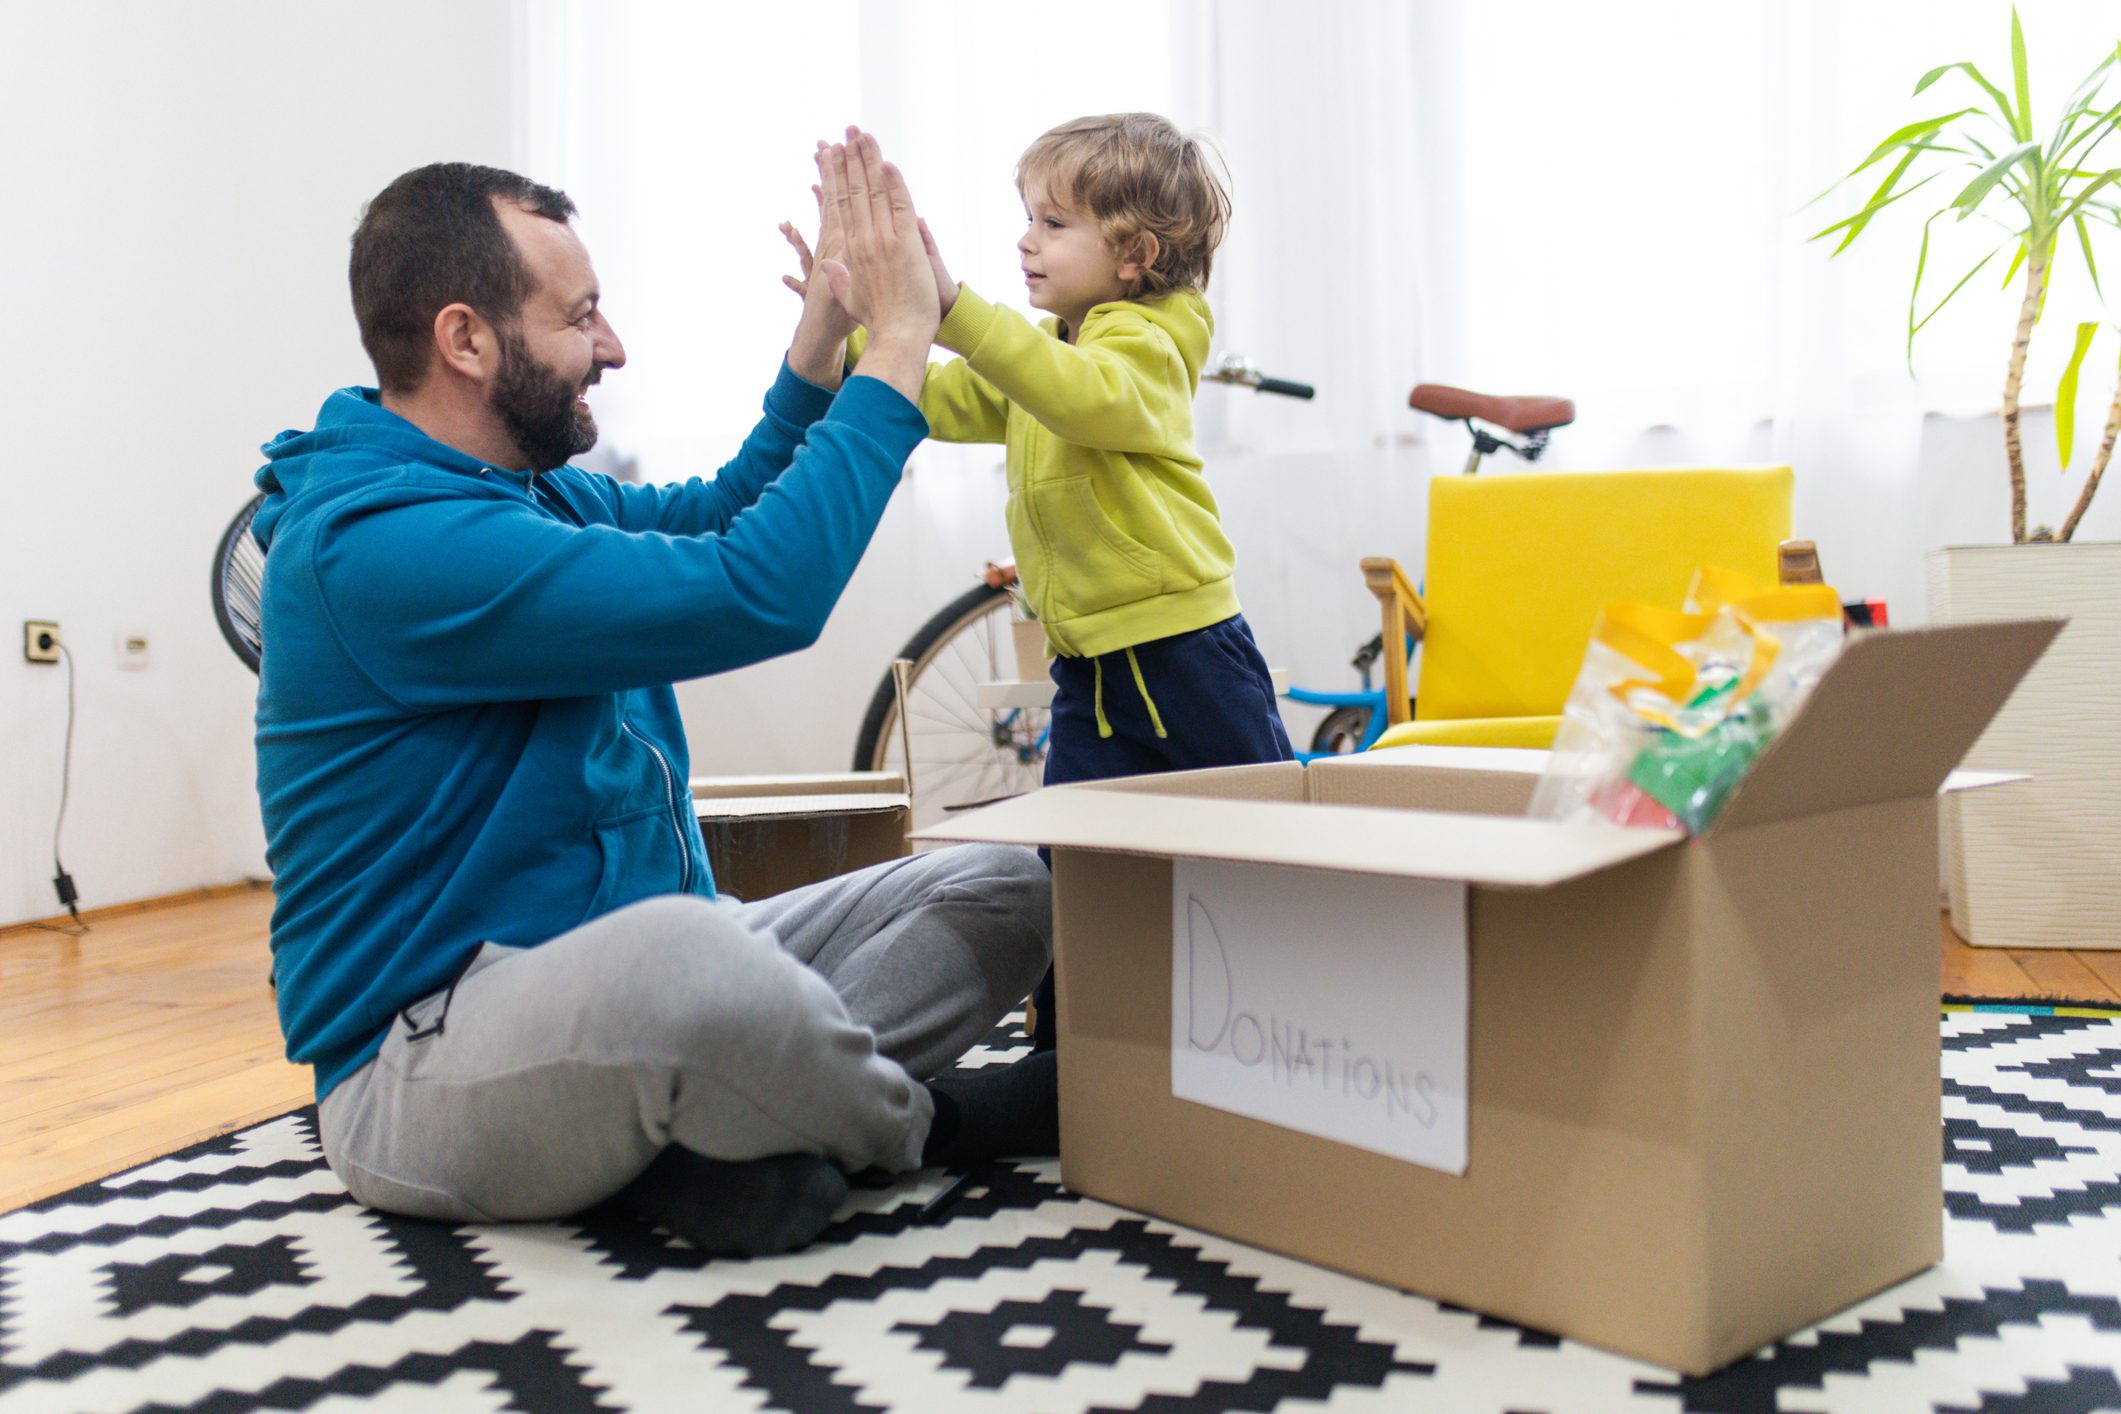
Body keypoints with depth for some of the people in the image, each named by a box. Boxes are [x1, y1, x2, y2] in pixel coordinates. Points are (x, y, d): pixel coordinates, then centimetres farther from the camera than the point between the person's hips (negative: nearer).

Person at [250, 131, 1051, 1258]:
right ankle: (912, 1126, -11)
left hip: (623, 972, 9)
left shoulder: (528, 491, 11)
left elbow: (722, 515, 25)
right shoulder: (379, 540, -20)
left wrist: (829, 325, 13)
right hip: (426, 1067, -9)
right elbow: (759, 593, -26)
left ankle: (717, 1140, -20)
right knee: (680, 954, -43)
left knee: (1006, 887, -1)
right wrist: (899, 340, -17)